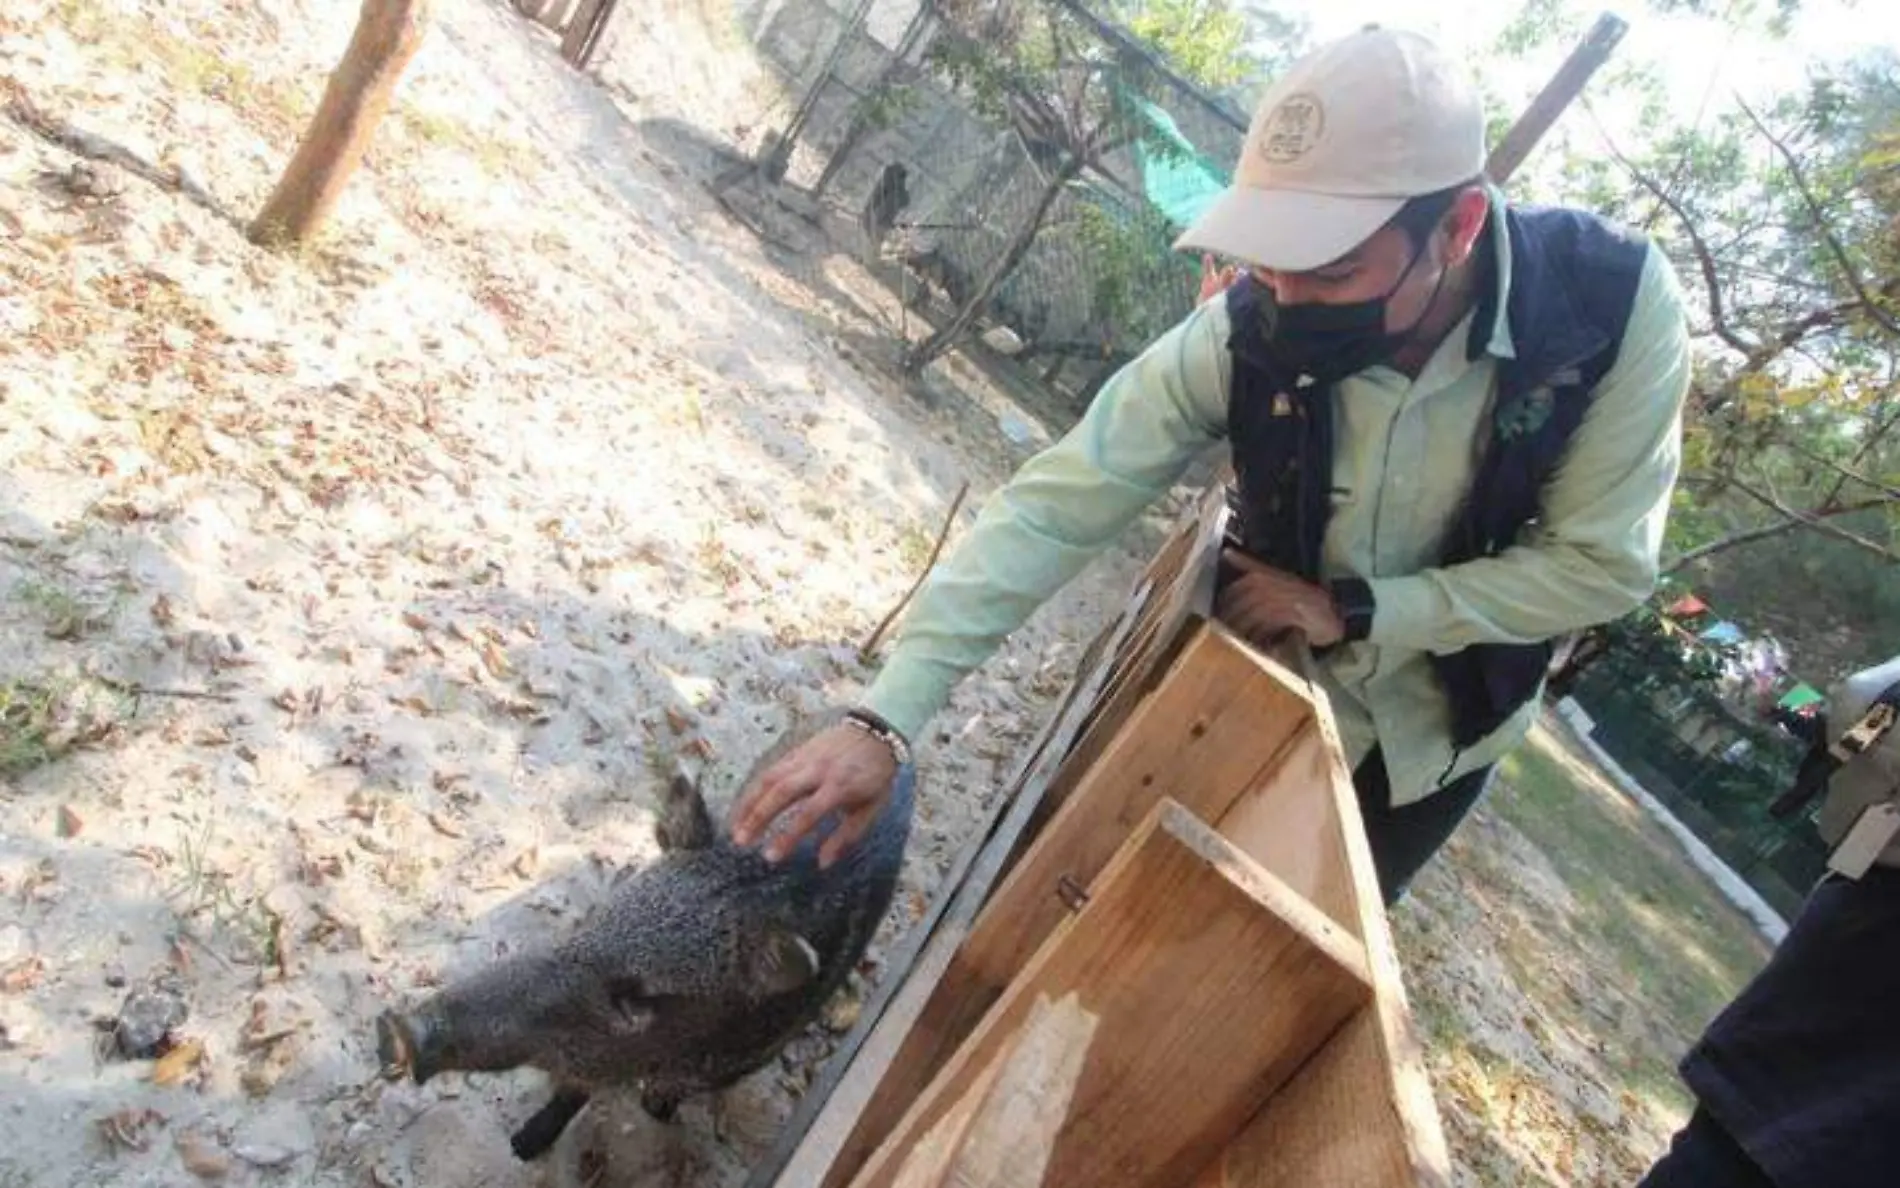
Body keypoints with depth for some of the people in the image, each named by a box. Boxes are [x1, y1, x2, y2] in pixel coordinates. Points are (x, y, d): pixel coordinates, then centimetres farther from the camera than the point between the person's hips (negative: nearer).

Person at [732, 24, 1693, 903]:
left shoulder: (1616, 304, -28)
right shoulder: (1248, 330, -29)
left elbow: (1602, 564, -20)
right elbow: (1058, 504, -32)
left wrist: (1353, 609, -28)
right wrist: (887, 715, -39)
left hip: (1440, 727, 1)